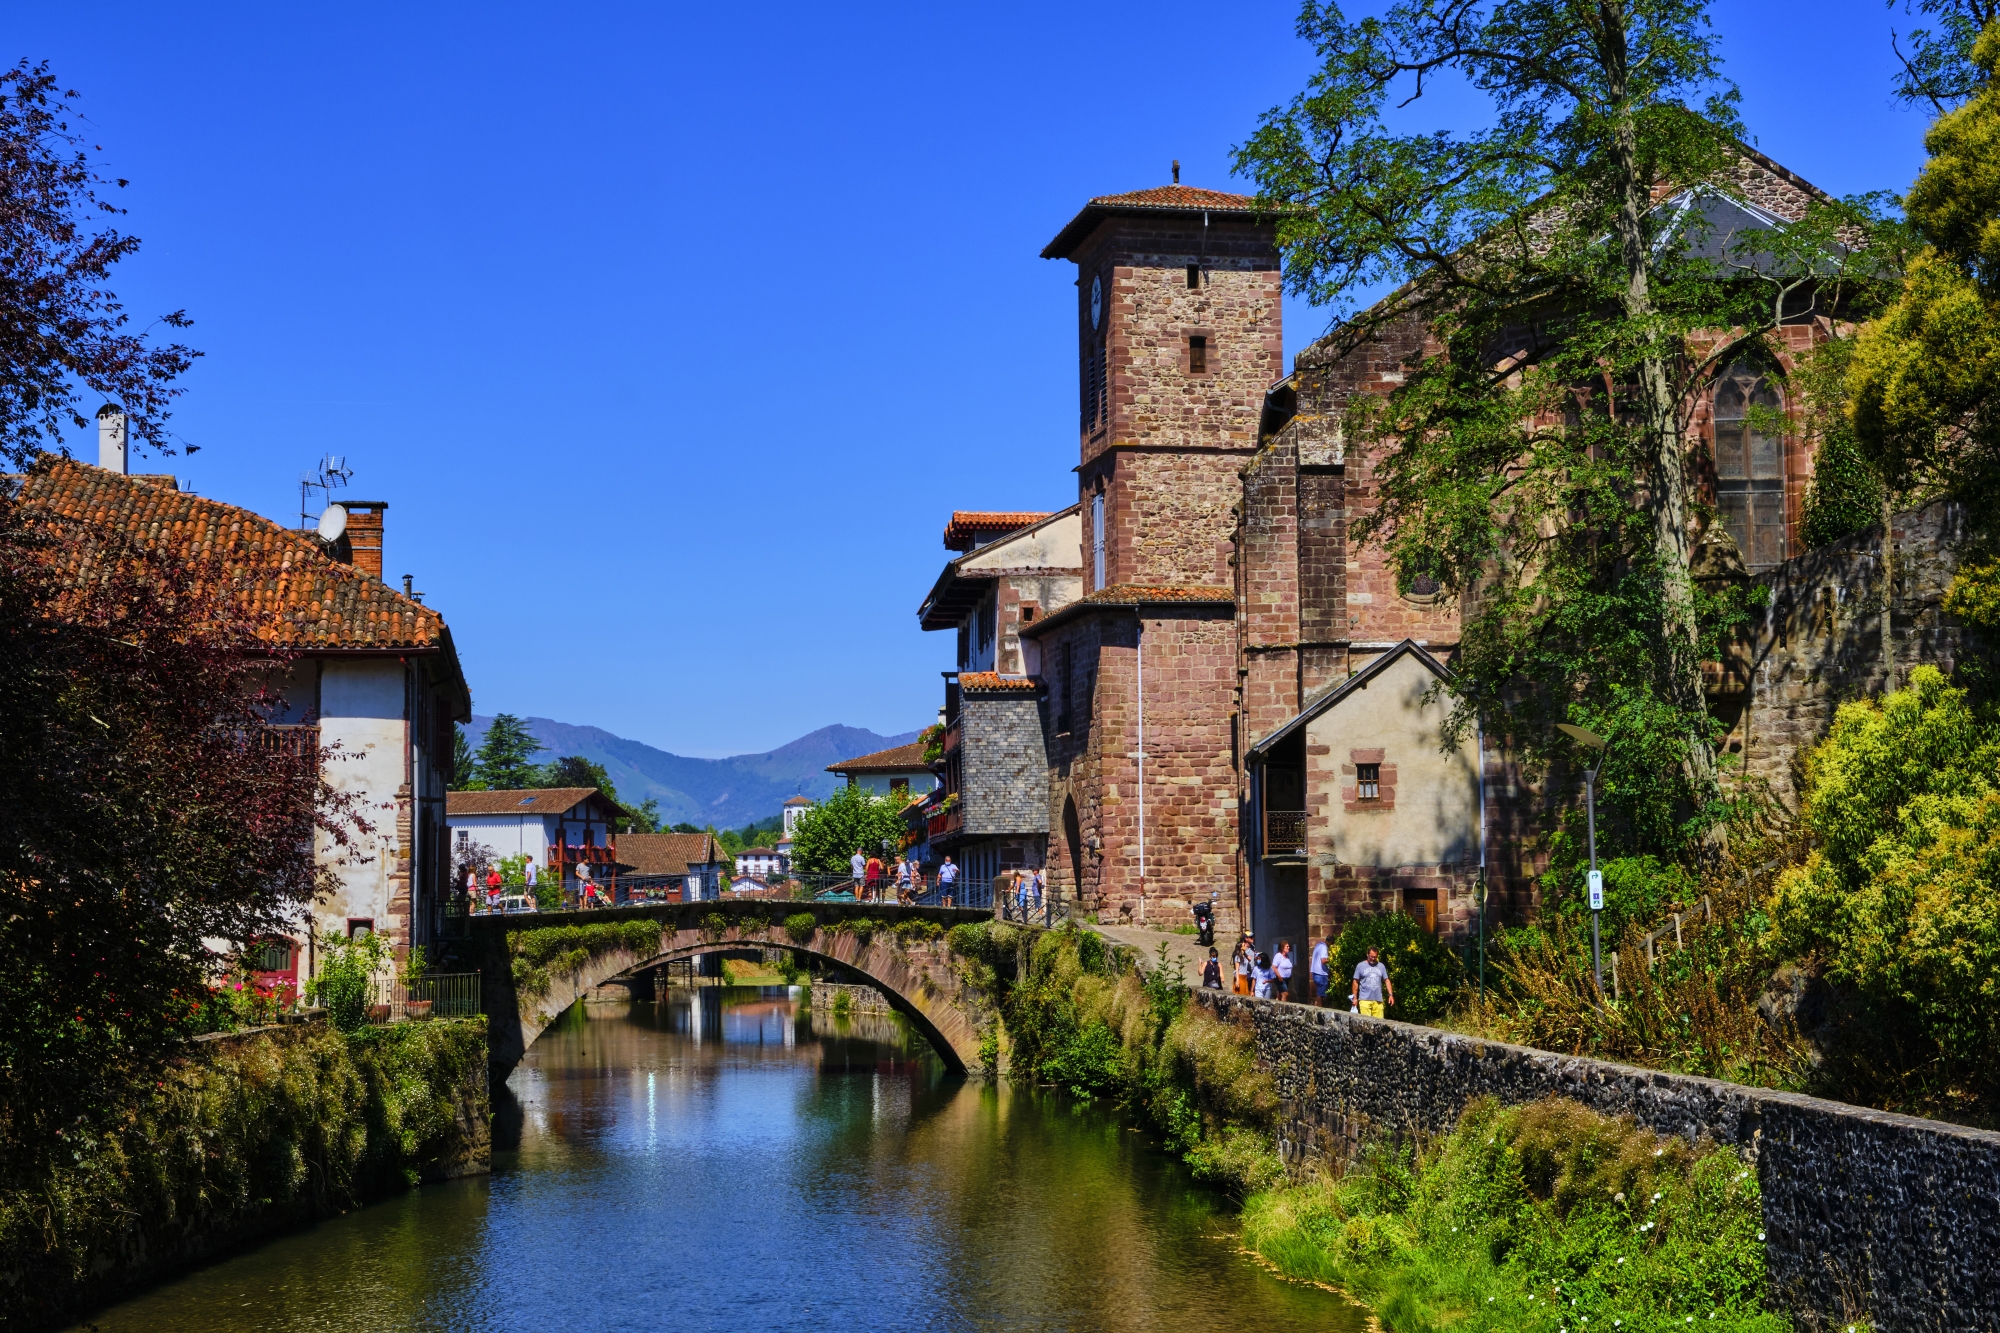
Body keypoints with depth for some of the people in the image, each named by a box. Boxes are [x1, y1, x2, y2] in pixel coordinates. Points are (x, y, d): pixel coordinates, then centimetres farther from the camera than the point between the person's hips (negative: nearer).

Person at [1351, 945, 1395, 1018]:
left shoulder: (1381, 966, 13)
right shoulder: (1360, 966, 5)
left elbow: (1386, 981, 14)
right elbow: (1356, 982, 6)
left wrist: (1390, 995, 4)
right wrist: (1355, 998, 3)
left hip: (1378, 1000, 3)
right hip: (1365, 1000, -3)